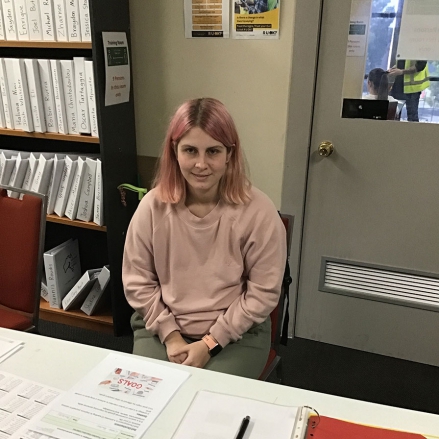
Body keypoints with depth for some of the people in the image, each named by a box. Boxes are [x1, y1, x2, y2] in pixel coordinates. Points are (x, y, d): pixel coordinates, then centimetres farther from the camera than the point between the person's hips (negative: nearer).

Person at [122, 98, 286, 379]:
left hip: (236, 334, -1)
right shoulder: (153, 206, -9)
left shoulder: (258, 211, -15)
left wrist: (211, 343, -11)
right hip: (162, 328, 2)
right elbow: (137, 281, 0)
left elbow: (263, 292, -10)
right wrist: (169, 334, -7)